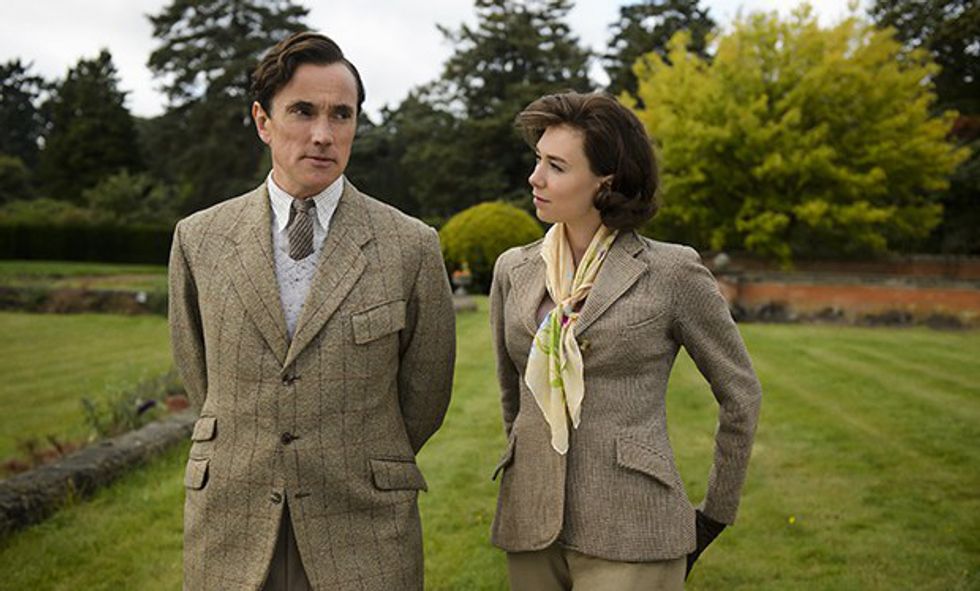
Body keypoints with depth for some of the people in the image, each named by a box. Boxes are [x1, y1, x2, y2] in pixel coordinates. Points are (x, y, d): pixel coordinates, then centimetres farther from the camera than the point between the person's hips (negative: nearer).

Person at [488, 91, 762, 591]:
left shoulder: (671, 271, -5)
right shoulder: (514, 270, 7)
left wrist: (715, 514, 8)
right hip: (530, 528, 5)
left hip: (629, 534, -4)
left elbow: (740, 394, 4)